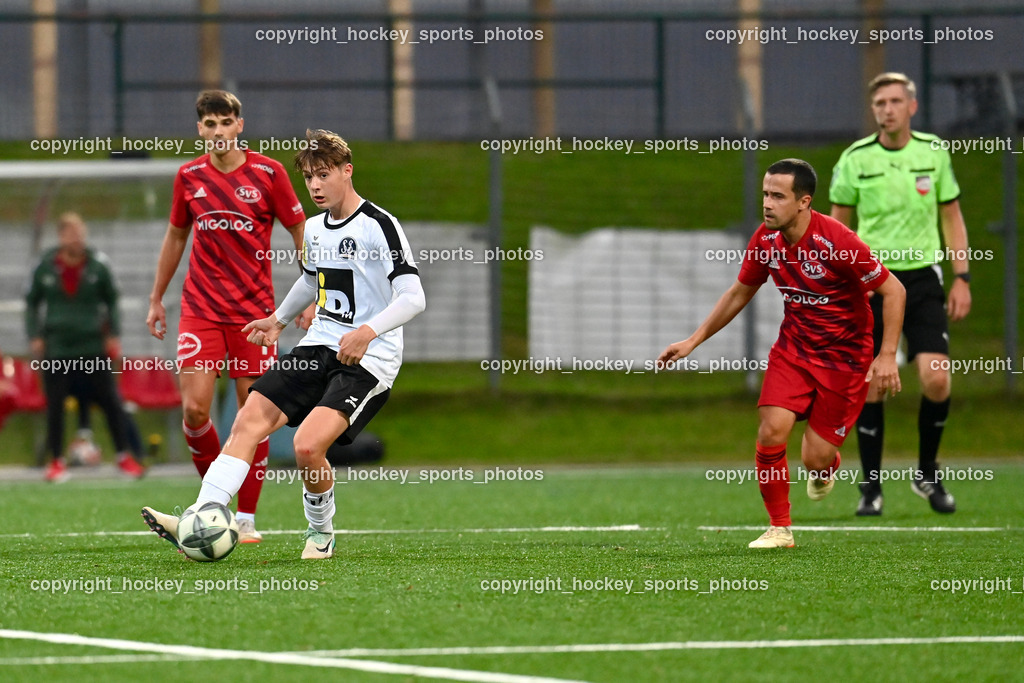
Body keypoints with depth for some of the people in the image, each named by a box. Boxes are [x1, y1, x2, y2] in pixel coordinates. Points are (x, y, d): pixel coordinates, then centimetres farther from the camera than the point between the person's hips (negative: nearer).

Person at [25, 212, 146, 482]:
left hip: (93, 345, 0)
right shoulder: (46, 267, -2)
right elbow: (32, 303, 10)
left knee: (111, 401, -1)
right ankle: (56, 461, 13)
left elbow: (111, 301, 10)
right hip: (56, 346, 0)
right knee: (55, 405, 2)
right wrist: (35, 335, 2)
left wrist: (113, 334, 3)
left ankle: (124, 457, 8)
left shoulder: (98, 265, -3)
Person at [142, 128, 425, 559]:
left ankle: (321, 532, 4)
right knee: (249, 421, -10)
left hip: (367, 360, -7)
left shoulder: (379, 226, -12)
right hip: (318, 347, 8)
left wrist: (367, 332, -31)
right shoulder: (314, 229, 13)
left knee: (307, 446, -24)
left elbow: (413, 298, -18)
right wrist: (279, 320, 40)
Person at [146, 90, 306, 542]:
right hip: (200, 309, 2)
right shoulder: (189, 177, 4)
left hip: (254, 310, -2)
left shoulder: (268, 173, -4)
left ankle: (246, 517, 8)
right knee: (194, 408, -11)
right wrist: (156, 298, 20)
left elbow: (300, 233, 3)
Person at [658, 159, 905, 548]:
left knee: (815, 459, -5)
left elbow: (893, 290, -16)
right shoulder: (765, 240, -6)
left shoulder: (837, 240, -24)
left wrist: (887, 355, -21)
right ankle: (779, 529, 2)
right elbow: (739, 294, 12)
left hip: (844, 356, -4)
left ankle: (827, 467, 35)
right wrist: (693, 341, 10)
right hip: (793, 347, 4)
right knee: (771, 432, -15)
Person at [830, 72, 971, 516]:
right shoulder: (855, 159, -2)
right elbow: (838, 226, 8)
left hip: (921, 278, 1)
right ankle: (871, 487, 8)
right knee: (871, 386, -3)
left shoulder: (934, 152, 2)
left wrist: (962, 279, 5)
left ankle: (927, 474, 10)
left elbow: (951, 216, 11)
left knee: (936, 380, -11)